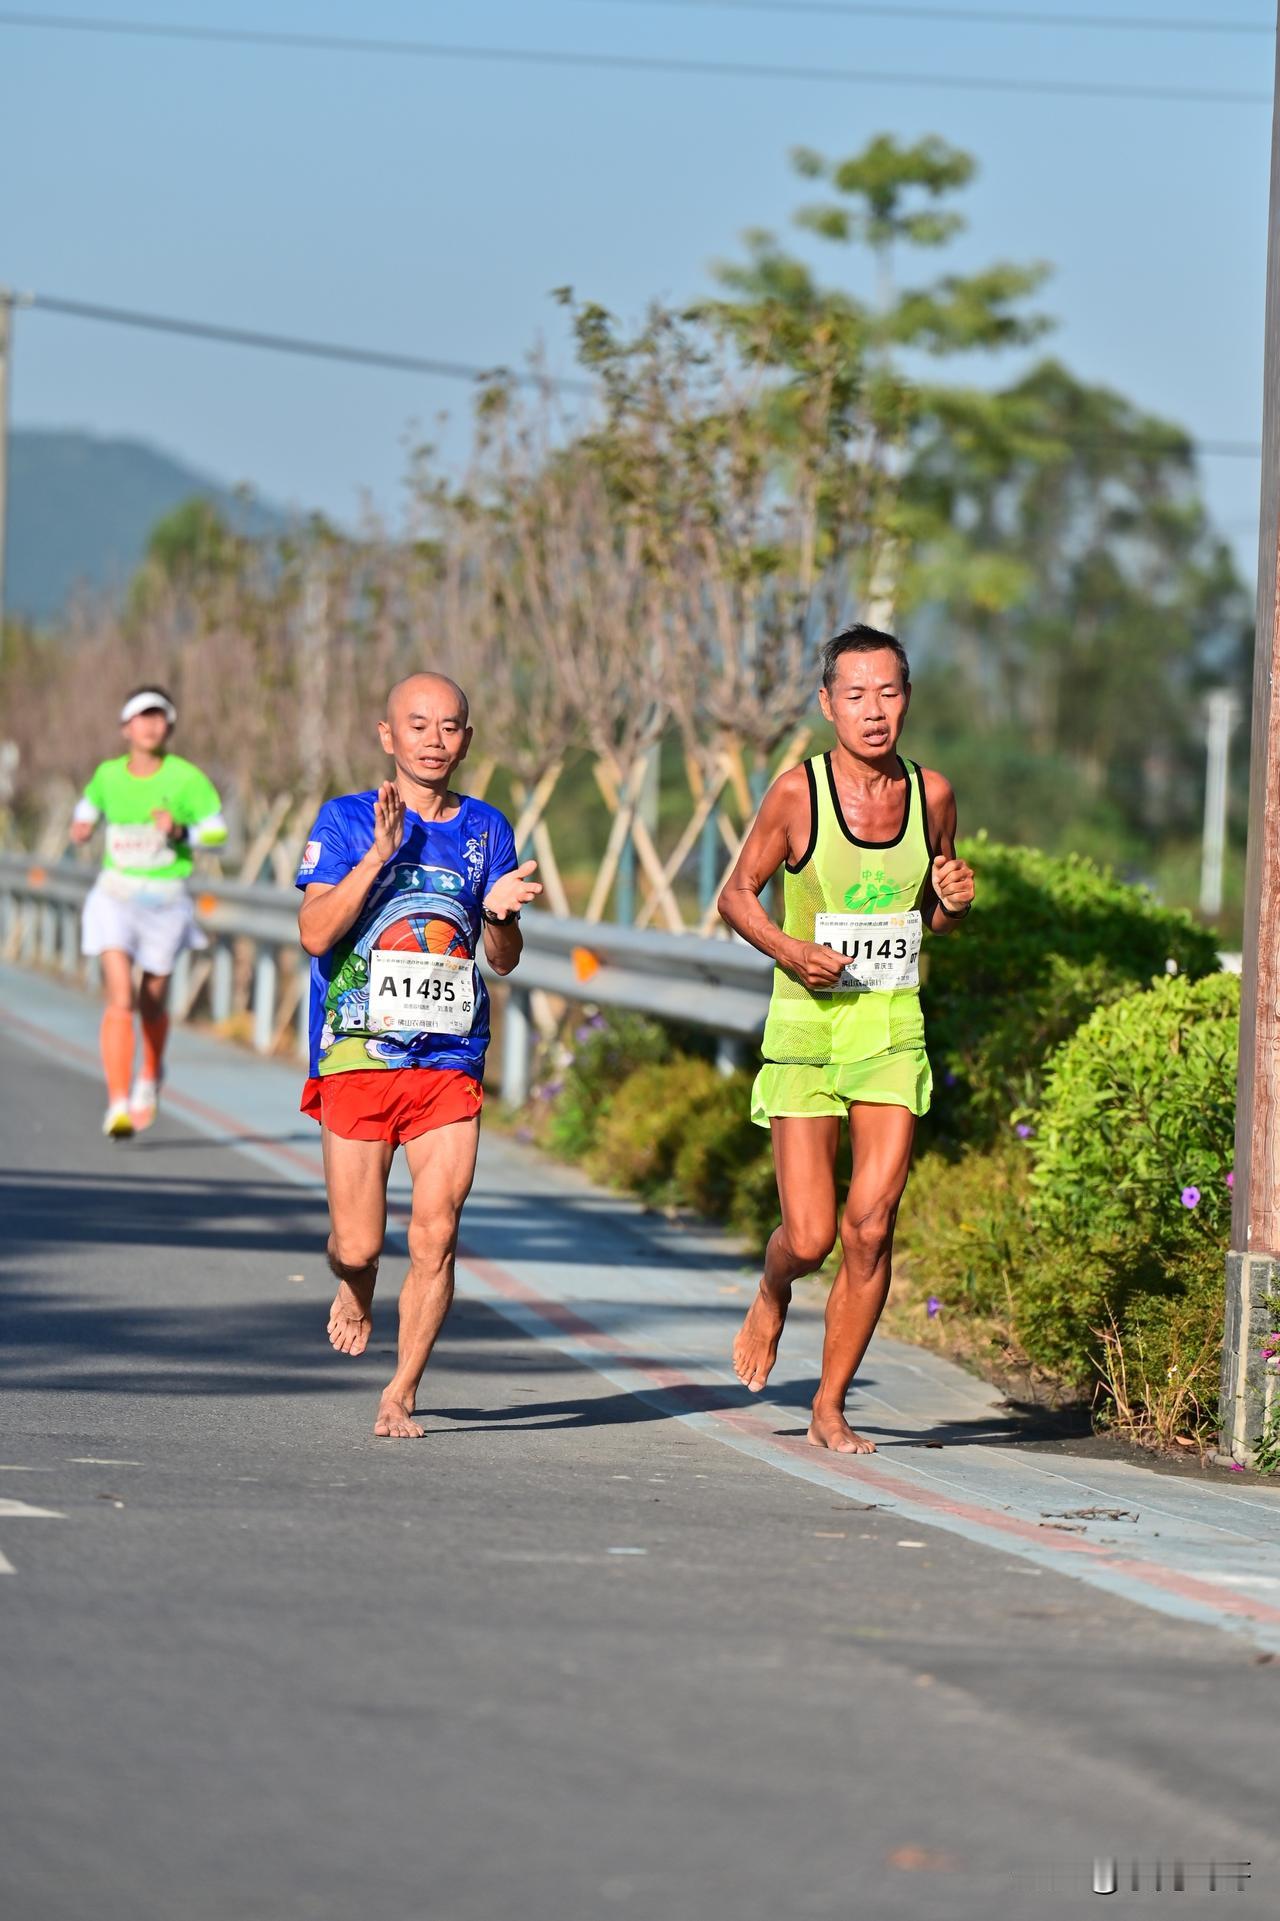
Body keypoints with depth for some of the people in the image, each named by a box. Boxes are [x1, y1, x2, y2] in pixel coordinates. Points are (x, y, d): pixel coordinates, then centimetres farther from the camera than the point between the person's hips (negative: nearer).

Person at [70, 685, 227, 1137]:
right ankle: (118, 1105, -21)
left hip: (165, 901, -1)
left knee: (152, 1003, 12)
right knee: (120, 1000, -16)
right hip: (115, 897, 1)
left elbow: (218, 831, -6)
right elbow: (91, 800, 23)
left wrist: (182, 832, -24)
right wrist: (82, 823, 2)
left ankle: (151, 1075, 45)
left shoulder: (187, 779, -9)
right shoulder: (108, 774, 1)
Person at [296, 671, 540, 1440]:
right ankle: (354, 1289, 36)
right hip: (357, 1055, -2)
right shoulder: (348, 820, 2)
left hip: (451, 1062, 2)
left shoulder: (486, 829, 10)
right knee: (360, 1245, -1)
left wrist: (500, 913, -12)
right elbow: (316, 932, -10)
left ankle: (401, 1397, 7)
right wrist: (380, 854, -19)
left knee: (436, 1239, -7)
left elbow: (505, 960, 10)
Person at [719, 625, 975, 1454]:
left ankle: (830, 1408, 10)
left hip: (894, 1027, 2)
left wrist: (954, 902, -5)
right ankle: (771, 1299, 32)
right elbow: (737, 893, 2)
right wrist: (788, 950, -15)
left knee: (871, 1227, -5)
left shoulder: (932, 794, 3)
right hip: (806, 1024, -2)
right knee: (810, 1238, -5)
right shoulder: (799, 791, -8)